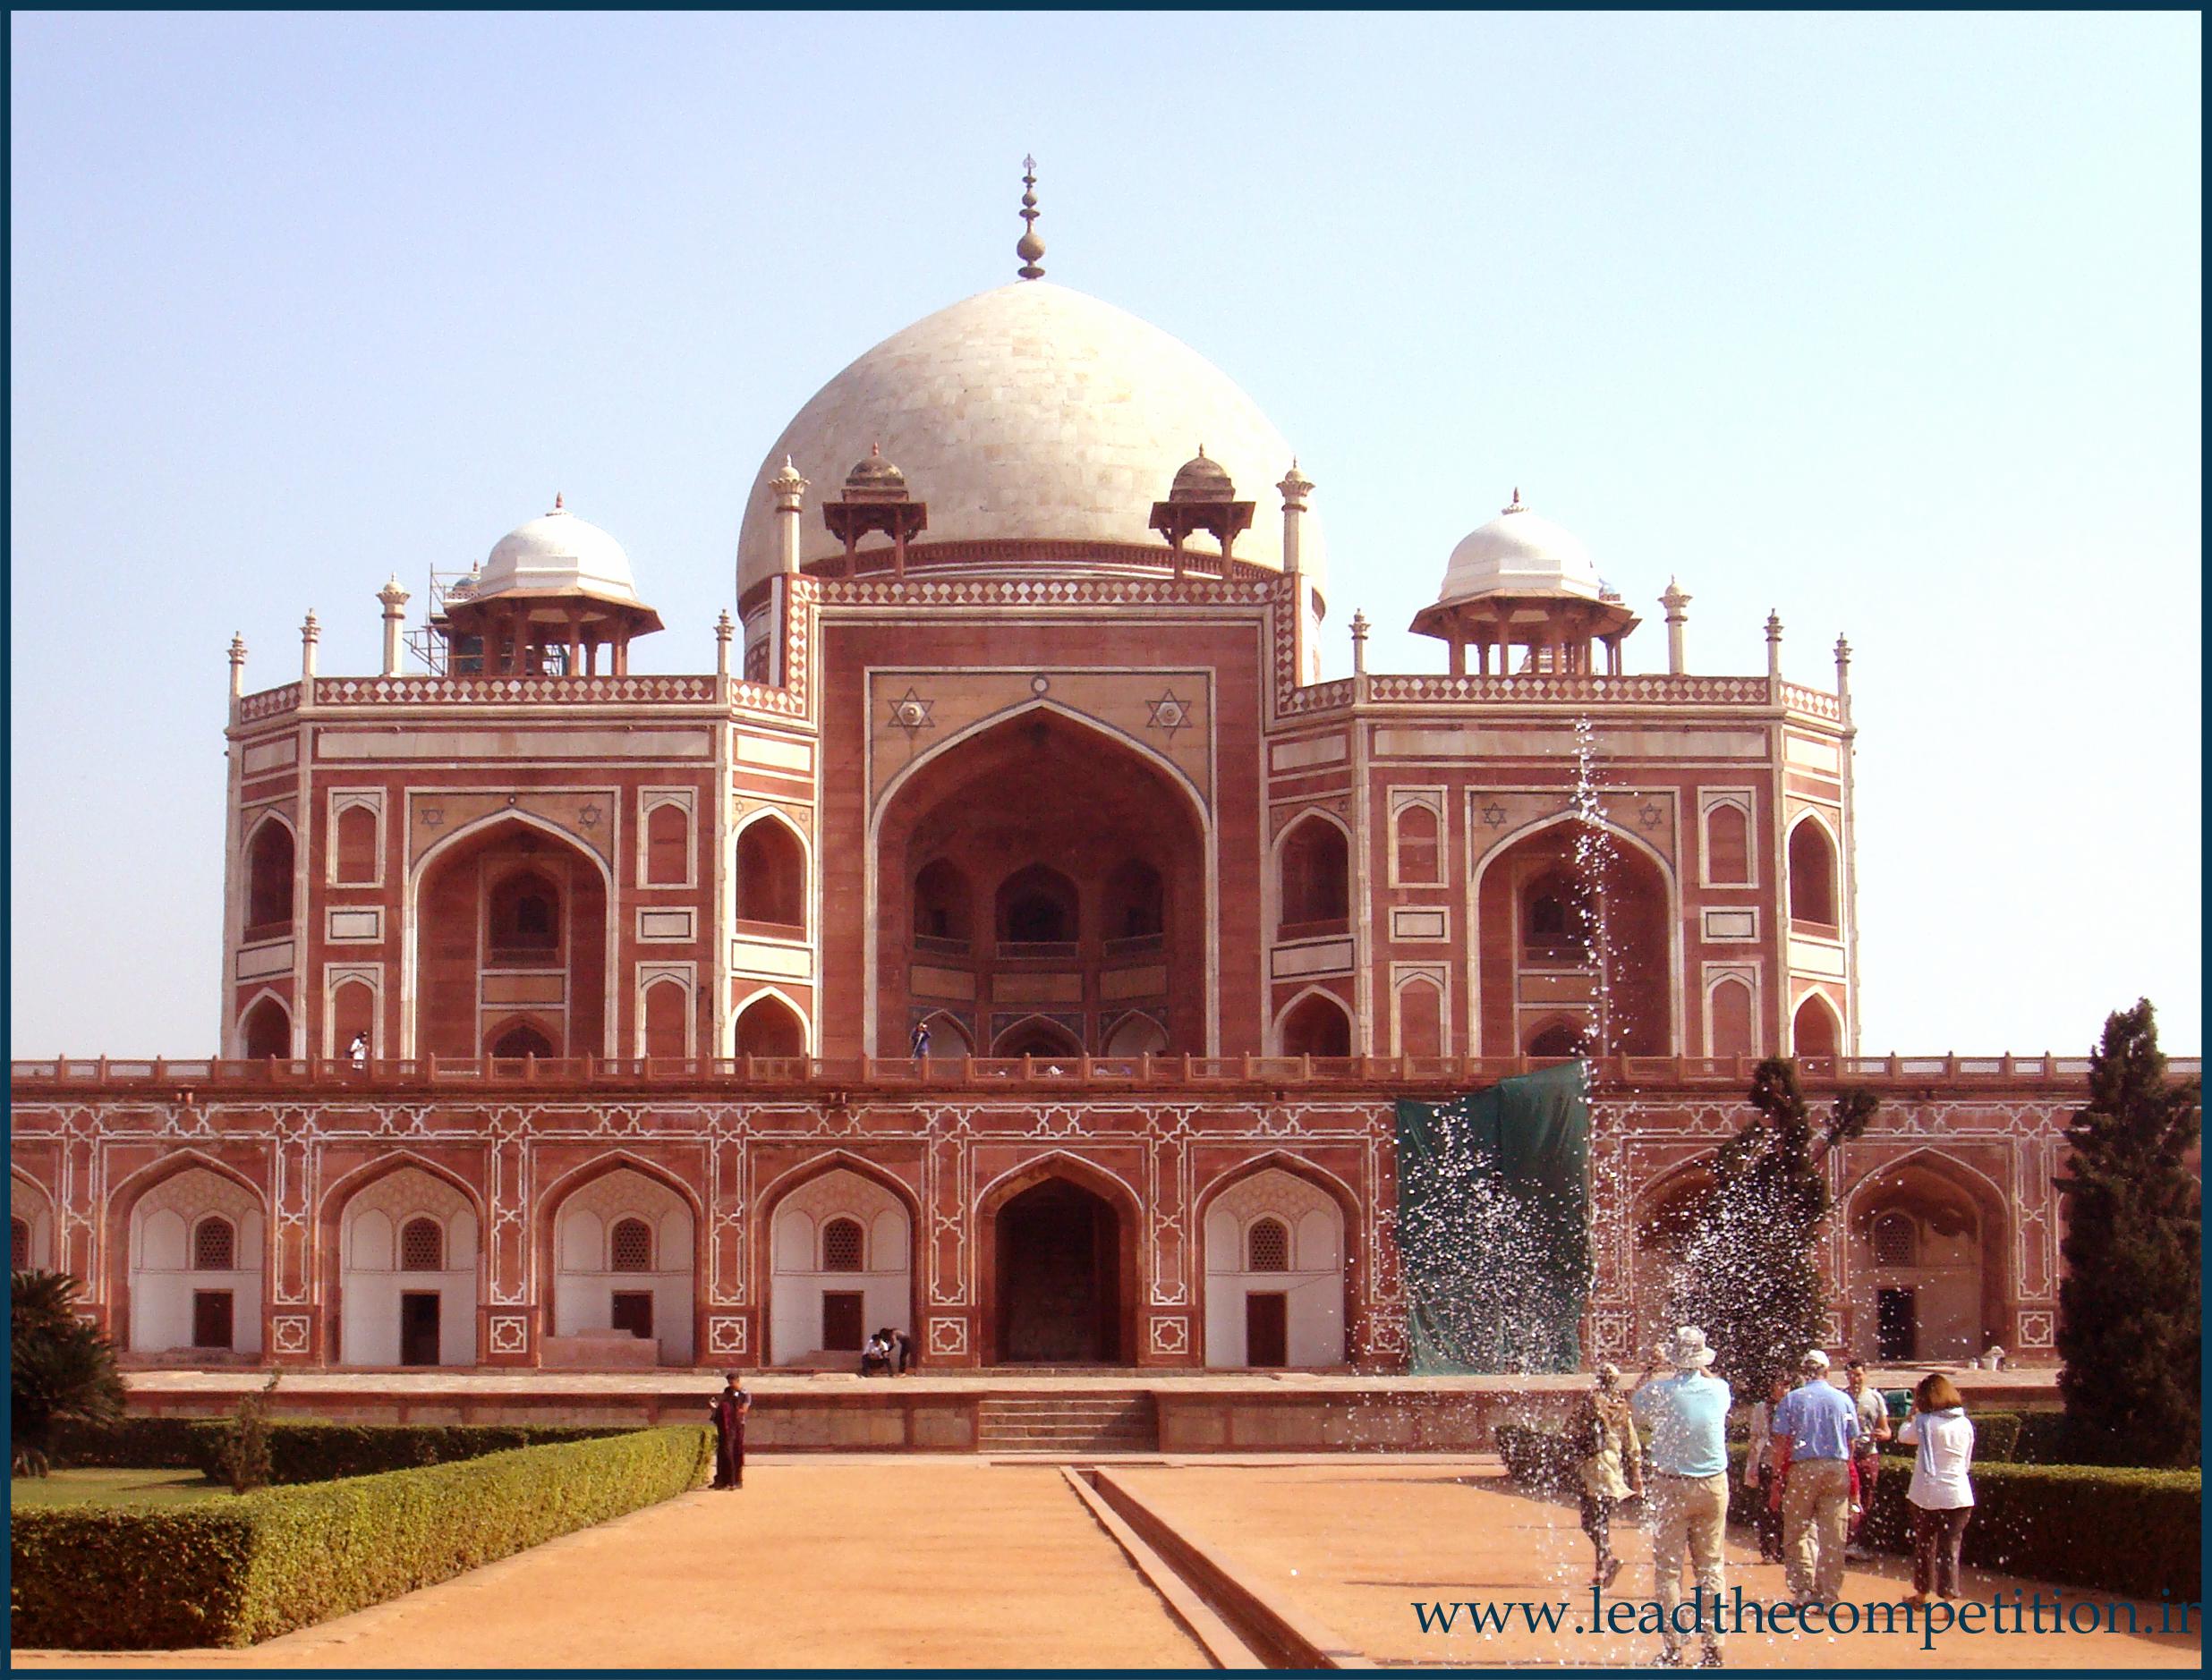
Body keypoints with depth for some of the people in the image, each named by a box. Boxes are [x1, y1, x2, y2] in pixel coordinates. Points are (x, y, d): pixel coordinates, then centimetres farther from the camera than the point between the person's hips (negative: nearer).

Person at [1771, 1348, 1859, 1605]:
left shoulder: (1791, 1399, 0)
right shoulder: (1844, 1399, 6)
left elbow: (1781, 1444, -4)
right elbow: (1851, 1442, 9)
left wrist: (1778, 1478, 2)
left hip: (1802, 1469, -1)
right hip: (1837, 1469, 1)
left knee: (1797, 1532, 8)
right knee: (1832, 1536, 4)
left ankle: (1804, 1586, -3)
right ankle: (1828, 1594, 5)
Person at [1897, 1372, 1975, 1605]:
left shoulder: (1924, 1422, -10)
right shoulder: (1966, 1424, 1)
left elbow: (1903, 1435, 9)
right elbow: (1967, 1461, 11)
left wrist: (1914, 1410, 15)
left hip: (1926, 1494, -1)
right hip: (1958, 1495, 1)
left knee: (1924, 1544, 15)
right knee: (1950, 1546, 1)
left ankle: (1921, 1594, 29)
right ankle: (1949, 1597, -10)